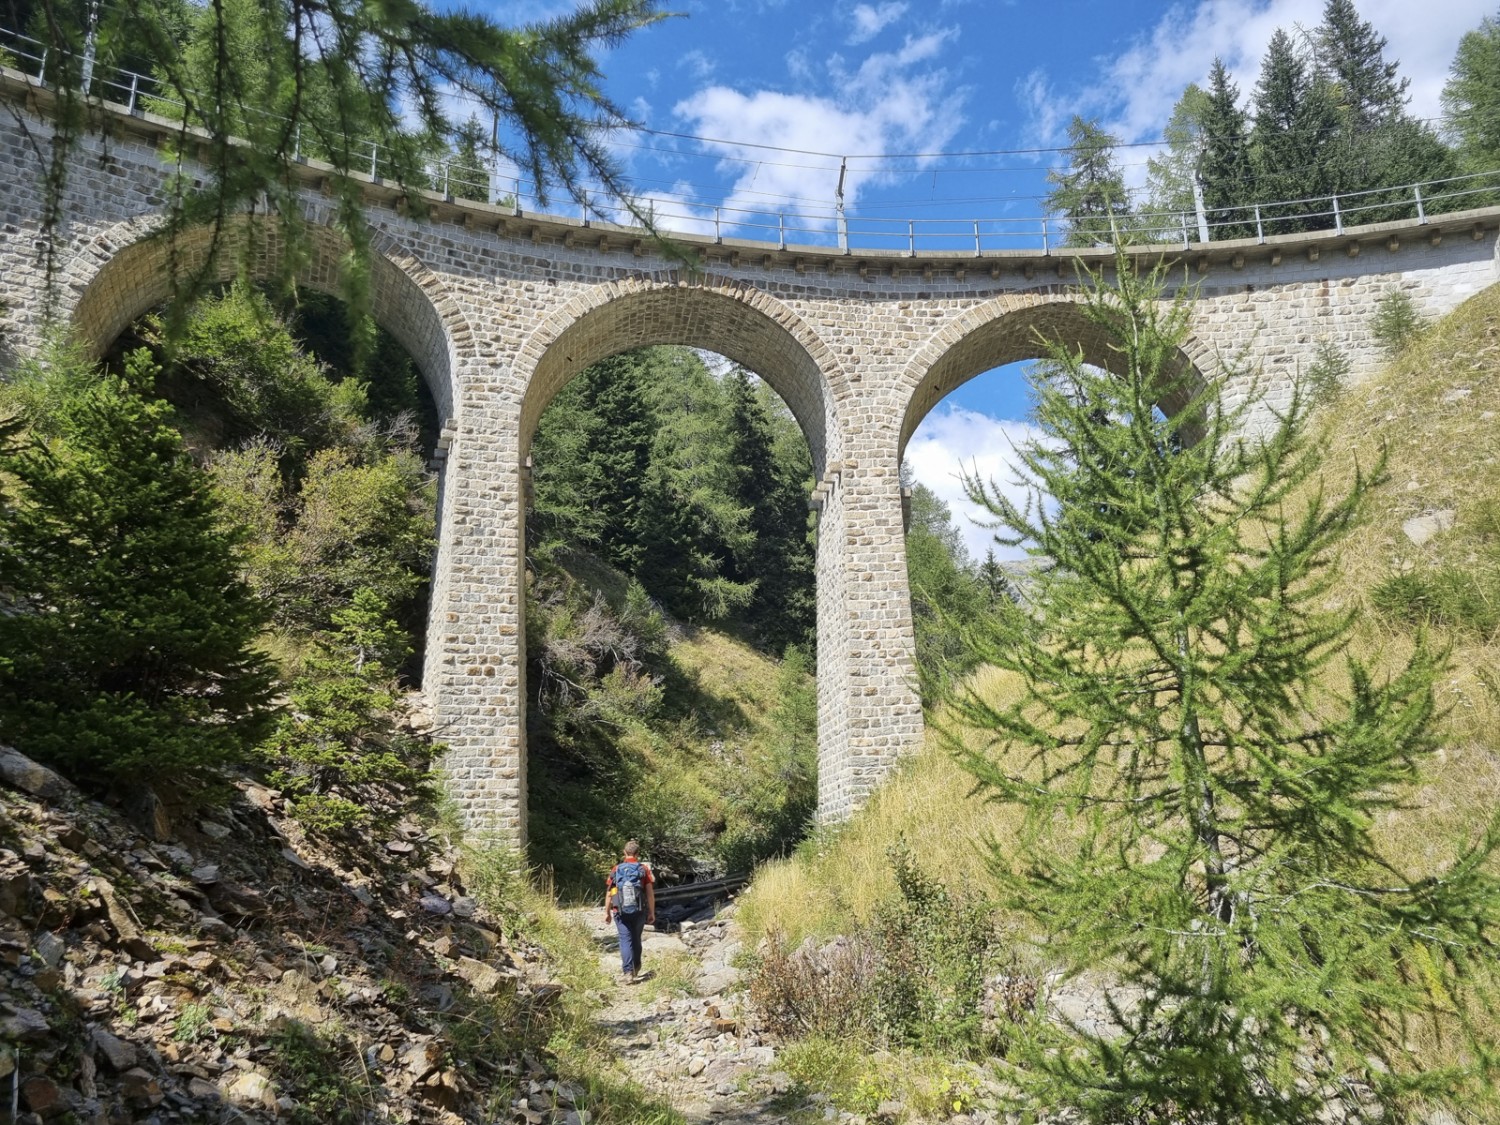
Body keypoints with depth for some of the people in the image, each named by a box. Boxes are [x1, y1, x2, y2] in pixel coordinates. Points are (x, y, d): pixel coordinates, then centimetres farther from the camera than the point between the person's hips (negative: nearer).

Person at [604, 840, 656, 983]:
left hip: (621, 912, -1)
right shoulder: (644, 869, -2)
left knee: (626, 940, 1)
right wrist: (652, 912, 3)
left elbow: (609, 893, 2)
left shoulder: (616, 870, 1)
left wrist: (607, 912, 10)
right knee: (636, 939, 19)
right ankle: (635, 969, 34)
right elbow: (650, 893, -4)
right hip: (639, 911, 1)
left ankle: (628, 972, -11)